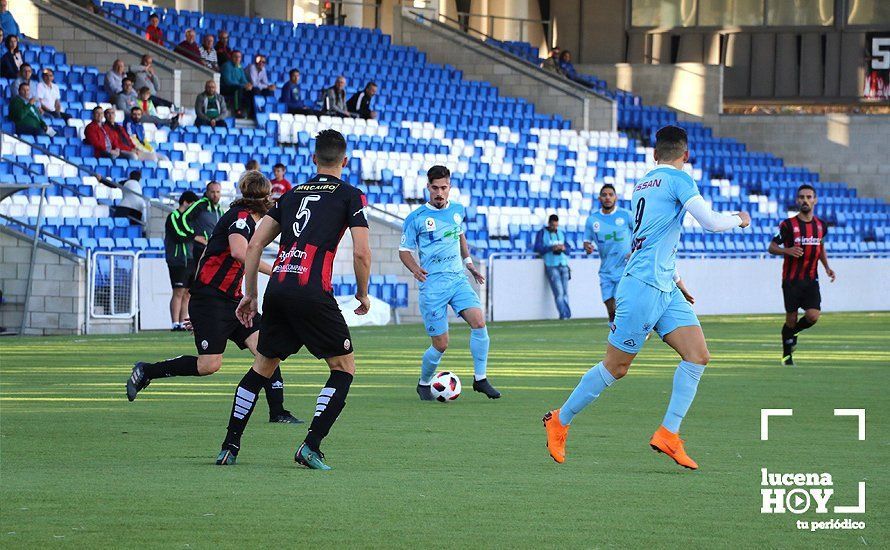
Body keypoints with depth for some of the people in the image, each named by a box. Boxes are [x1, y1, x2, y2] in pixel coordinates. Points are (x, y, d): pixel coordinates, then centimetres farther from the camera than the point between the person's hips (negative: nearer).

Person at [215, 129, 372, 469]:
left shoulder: (292, 194, 20)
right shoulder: (350, 196, 6)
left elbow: (255, 244, 16)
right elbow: (361, 253, -3)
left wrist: (250, 294, 22)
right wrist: (363, 294, 13)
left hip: (277, 287, 5)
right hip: (312, 293, -5)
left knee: (261, 367, 18)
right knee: (344, 368, 8)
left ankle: (229, 447, 16)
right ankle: (311, 447, -4)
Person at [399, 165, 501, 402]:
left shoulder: (458, 210, 9)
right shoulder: (416, 218, -4)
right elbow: (404, 250, 3)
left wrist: (468, 262, 22)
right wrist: (415, 268, -16)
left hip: (458, 279, 4)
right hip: (432, 286, -4)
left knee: (479, 322, -20)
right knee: (441, 345, -5)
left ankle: (480, 379, -9)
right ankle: (424, 383, 22)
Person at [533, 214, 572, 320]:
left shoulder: (562, 233, 18)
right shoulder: (542, 233, 6)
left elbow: (568, 251, 17)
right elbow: (537, 248, -6)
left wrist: (564, 248, -7)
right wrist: (551, 248, -18)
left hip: (564, 265, 4)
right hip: (551, 266, -4)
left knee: (565, 292, 2)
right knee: (559, 292, -13)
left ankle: (567, 315, 6)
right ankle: (564, 315, -16)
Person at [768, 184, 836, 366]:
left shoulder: (821, 226, 6)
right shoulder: (788, 225, -7)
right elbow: (772, 247, -4)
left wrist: (827, 267, 9)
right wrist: (787, 250, -24)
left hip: (811, 280, 3)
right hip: (791, 280, -3)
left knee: (813, 316, -14)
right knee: (791, 319, 1)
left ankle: (793, 332, 19)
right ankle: (787, 354, 23)